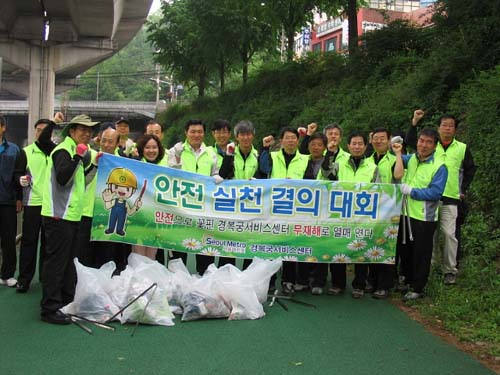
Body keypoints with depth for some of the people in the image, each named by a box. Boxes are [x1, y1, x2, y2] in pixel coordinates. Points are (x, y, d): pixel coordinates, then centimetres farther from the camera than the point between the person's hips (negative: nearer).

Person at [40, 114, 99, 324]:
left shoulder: (76, 151, 18)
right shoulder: (63, 151, -11)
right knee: (55, 263, -7)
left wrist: (92, 163, 20)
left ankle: (67, 303, 26)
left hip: (71, 216, 10)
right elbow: (62, 177, -26)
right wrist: (78, 156, -29)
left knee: (67, 262, 16)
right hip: (58, 216, -10)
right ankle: (50, 309, -2)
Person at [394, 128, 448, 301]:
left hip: (424, 217, -6)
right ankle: (406, 279, 38)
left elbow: (435, 192, -20)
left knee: (421, 254, 5)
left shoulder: (439, 167, -12)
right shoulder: (410, 159, 5)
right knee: (404, 250, 19)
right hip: (405, 214, 6)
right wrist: (397, 152, 2)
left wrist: (411, 191, -19)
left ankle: (417, 288, 17)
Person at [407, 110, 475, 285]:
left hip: (450, 198, -1)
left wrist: (463, 190, 11)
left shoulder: (462, 148, 8)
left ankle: (450, 270, 4)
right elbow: (410, 142, -1)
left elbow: (470, 170, 18)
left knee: (449, 234, -6)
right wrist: (414, 122, -9)